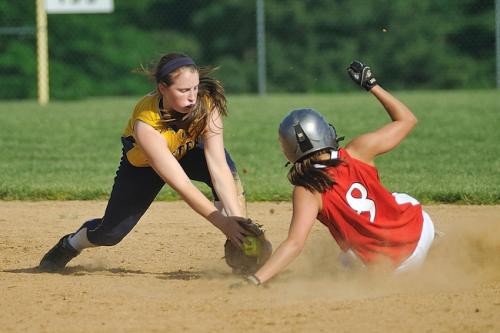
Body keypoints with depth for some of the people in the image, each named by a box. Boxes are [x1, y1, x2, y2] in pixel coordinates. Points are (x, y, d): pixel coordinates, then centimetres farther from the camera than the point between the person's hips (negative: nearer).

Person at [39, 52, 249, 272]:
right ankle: (69, 245, 35)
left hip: (188, 151, 2)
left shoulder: (206, 104, -35)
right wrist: (223, 223, -50)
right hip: (142, 163, -2)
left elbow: (218, 166, -40)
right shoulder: (145, 124, -41)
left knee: (228, 175, -33)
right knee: (111, 233, 0)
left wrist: (237, 219, -50)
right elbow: (180, 184, -44)